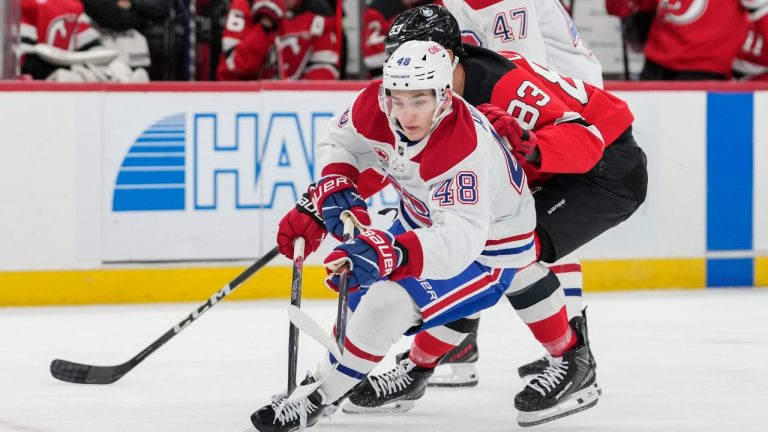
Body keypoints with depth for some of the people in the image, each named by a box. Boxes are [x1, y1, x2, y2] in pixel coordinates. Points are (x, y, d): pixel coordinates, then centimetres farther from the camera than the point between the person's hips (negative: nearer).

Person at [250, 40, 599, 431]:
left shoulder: (466, 152, -41)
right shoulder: (374, 107, -22)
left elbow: (460, 239, -48)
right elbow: (340, 142, -1)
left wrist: (387, 255, -62)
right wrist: (335, 190, -22)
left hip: (487, 244, -8)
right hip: (426, 217, 8)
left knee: (387, 303, -20)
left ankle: (319, 396, -7)